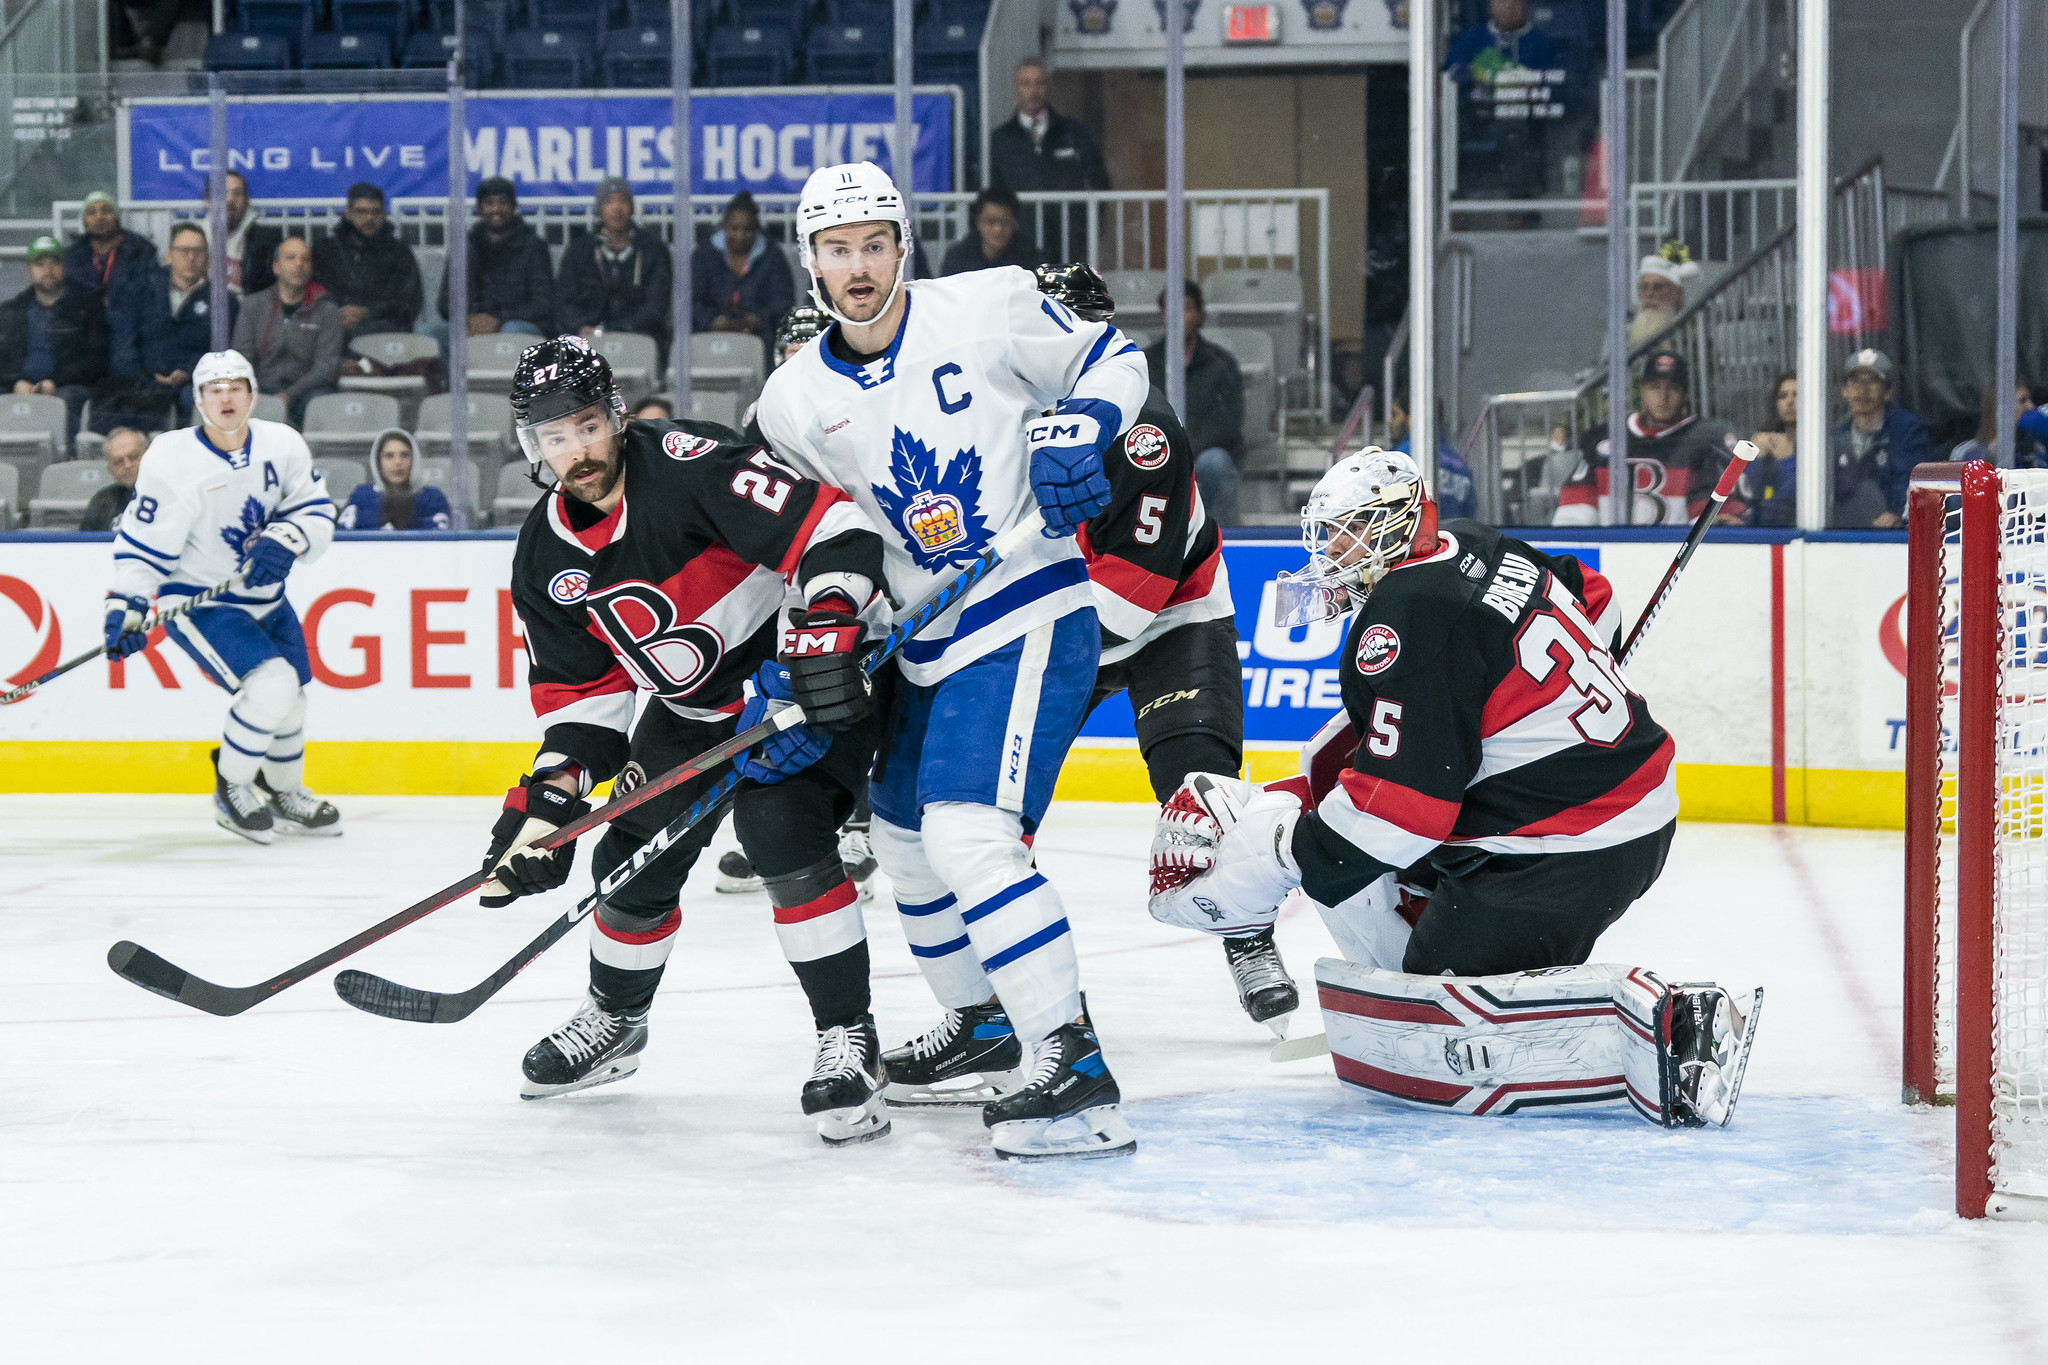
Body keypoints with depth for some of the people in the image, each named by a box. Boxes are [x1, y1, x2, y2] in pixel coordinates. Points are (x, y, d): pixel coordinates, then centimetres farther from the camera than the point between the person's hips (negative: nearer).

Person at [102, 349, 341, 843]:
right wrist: (126, 608, -24)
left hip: (265, 597, 6)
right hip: (197, 600, -6)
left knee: (291, 698, 16)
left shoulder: (283, 445, -7)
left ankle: (284, 794, 42)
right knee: (271, 685, -23)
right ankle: (231, 791, -3)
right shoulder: (172, 460, -20)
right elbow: (143, 545, -16)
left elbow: (316, 513, -2)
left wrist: (284, 540, -22)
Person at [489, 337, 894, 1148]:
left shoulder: (691, 466, -26)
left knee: (780, 829, -27)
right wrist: (550, 796, -11)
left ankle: (849, 1038, -17)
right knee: (634, 855, 8)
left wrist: (826, 634, -41)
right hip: (694, 707, 7)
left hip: (812, 675, -7)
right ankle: (616, 1019, 37)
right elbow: (578, 687, 1)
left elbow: (828, 526, -31)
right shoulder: (545, 558, -4)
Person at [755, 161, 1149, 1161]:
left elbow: (1111, 358, 3)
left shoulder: (985, 308, -9)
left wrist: (1077, 430, -17)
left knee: (968, 835, -23)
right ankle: (982, 1024, 43)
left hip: (1030, 618, -8)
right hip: (926, 649, 8)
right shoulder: (794, 401, 5)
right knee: (902, 835, 21)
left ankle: (1072, 1069, -22)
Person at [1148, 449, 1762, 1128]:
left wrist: (1274, 855, -12)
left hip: (1562, 854, -10)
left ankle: (1656, 1025, -25)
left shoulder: (1405, 617, -18)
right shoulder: (1476, 547, 11)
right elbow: (1595, 606, 29)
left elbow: (1399, 804, -22)